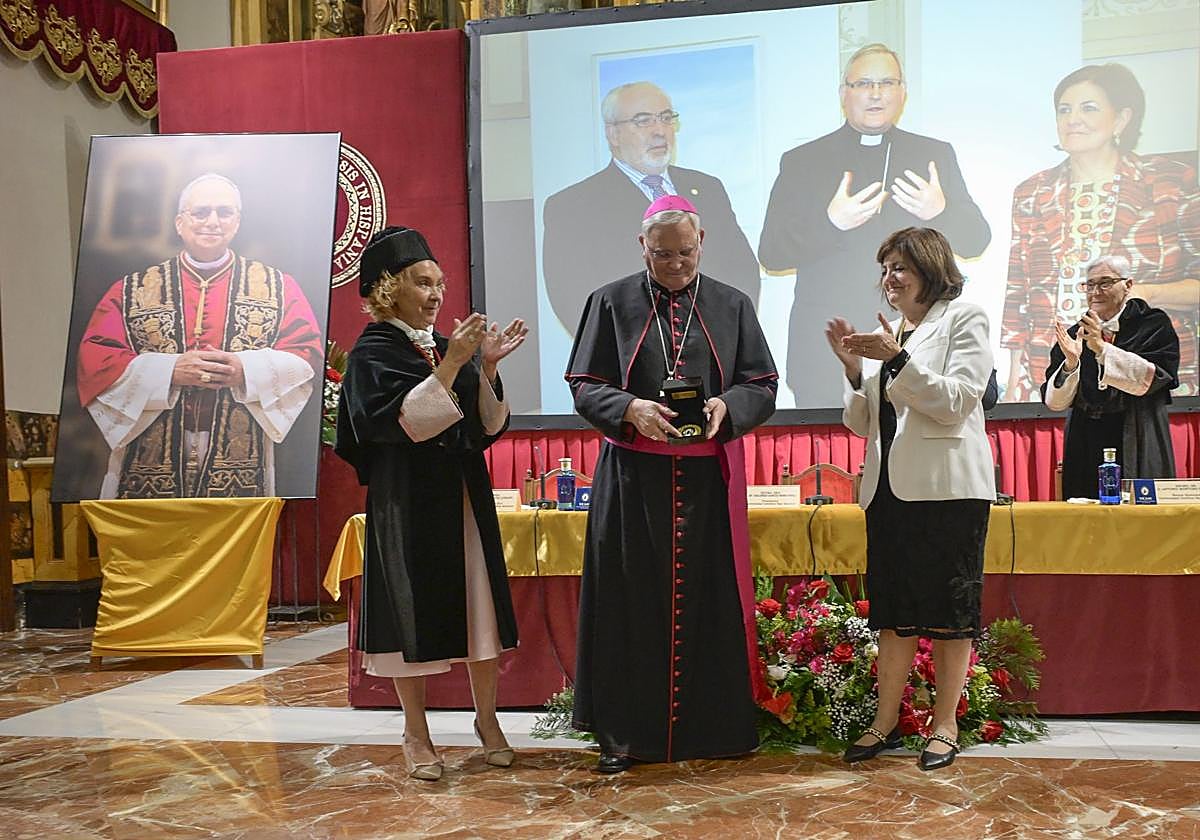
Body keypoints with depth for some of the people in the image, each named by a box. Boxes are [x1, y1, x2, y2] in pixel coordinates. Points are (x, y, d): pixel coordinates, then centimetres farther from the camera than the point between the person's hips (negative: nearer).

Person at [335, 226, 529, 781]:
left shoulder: (451, 346, 11)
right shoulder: (372, 353, -4)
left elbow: (488, 427, 6)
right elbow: (405, 419, -20)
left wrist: (487, 368, -8)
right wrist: (450, 365, -23)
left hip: (466, 497, 5)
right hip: (408, 501, -5)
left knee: (479, 604, 6)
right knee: (415, 609, 1)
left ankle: (486, 719, 21)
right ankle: (416, 733, 15)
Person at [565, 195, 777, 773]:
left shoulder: (732, 306, 9)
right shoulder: (610, 303, 5)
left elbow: (762, 385, 7)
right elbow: (584, 386, 2)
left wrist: (726, 407, -15)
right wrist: (631, 409, -18)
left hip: (710, 481, 1)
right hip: (632, 480, -1)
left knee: (711, 601, 4)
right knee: (632, 602, 1)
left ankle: (712, 725, 16)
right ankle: (626, 732, 11)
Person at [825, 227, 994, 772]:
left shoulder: (964, 319, -1)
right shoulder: (886, 333, 15)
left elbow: (955, 402, -13)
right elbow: (862, 423, 12)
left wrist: (898, 360, -18)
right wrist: (853, 367, -3)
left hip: (946, 486, -6)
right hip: (891, 485, 6)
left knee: (948, 607, 2)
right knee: (893, 607, 10)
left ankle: (945, 725, 12)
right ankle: (886, 722, 17)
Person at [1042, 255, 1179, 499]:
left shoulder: (1153, 324, 4)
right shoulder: (1074, 335, 10)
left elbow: (1151, 378, -12)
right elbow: (1054, 401, 2)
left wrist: (1102, 348, -19)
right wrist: (1071, 363, -15)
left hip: (1137, 446, -2)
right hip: (1085, 448, 2)